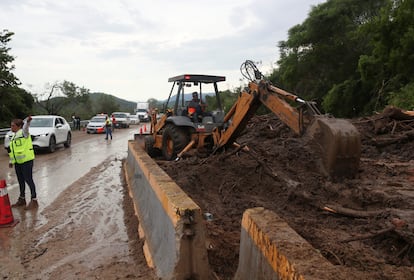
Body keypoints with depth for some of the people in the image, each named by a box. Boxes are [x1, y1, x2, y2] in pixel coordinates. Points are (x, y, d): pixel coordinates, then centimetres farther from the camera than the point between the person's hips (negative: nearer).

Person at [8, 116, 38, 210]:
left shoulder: (23, 132, -8)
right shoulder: (14, 137, 17)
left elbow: (25, 126, -31)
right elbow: (12, 150, 22)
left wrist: (28, 121, -52)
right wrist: (11, 161, 19)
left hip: (26, 161, -8)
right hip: (17, 162, 9)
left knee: (28, 180, -5)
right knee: (21, 181, 17)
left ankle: (34, 200, 4)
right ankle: (22, 199, 30)